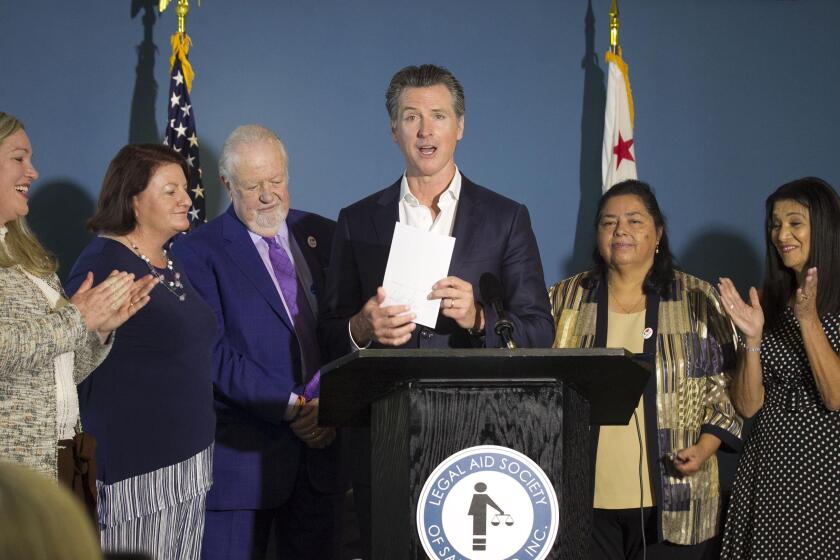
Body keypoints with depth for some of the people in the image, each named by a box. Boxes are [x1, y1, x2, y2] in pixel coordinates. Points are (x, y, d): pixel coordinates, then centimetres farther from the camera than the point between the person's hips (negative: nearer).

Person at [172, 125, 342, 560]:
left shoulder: (323, 236, 11)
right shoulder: (198, 252, -2)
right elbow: (214, 352, -11)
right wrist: (291, 406, -16)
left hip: (321, 441, 4)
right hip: (243, 451, -4)